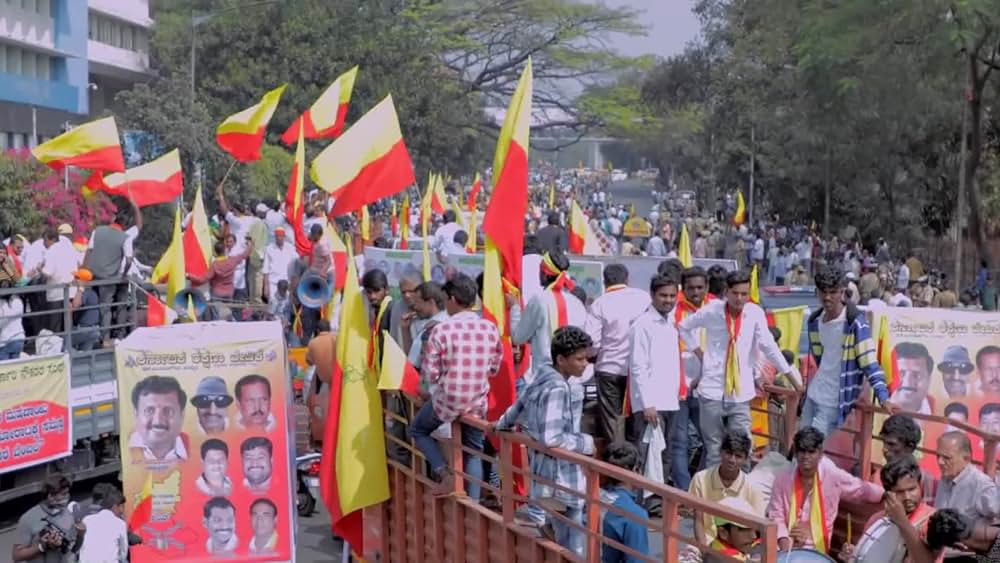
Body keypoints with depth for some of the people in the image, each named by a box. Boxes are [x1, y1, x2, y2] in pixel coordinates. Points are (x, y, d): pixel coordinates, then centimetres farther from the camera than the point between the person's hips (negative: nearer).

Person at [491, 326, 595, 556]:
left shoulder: (543, 378, 4)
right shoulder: (557, 389, -24)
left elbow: (519, 407, 18)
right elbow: (551, 438, -30)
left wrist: (501, 424, 36)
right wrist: (586, 443, -18)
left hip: (556, 472, 9)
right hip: (561, 475, -9)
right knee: (571, 548, 2)